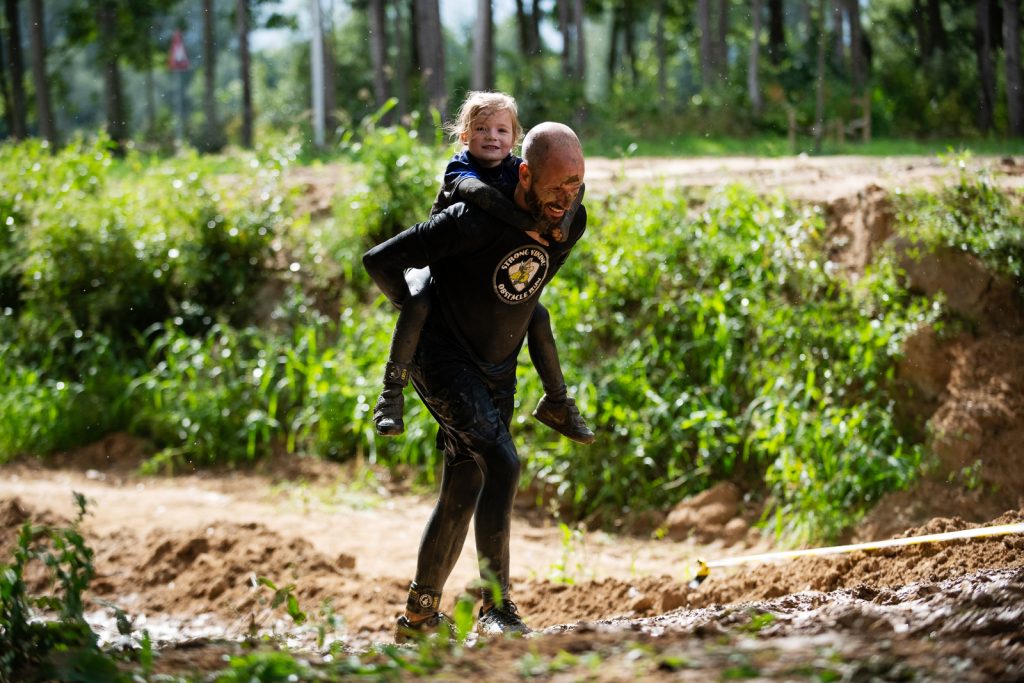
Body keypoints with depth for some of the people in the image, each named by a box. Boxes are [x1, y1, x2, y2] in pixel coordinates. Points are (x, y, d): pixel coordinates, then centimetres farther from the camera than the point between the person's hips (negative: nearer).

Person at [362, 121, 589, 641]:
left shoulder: (571, 224, -8)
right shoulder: (474, 221, -29)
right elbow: (380, 261, -21)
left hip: (497, 372, 7)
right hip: (442, 359, -7)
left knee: (462, 494, 11)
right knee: (501, 463, -24)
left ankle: (419, 615, 25)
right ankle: (496, 606, -19)